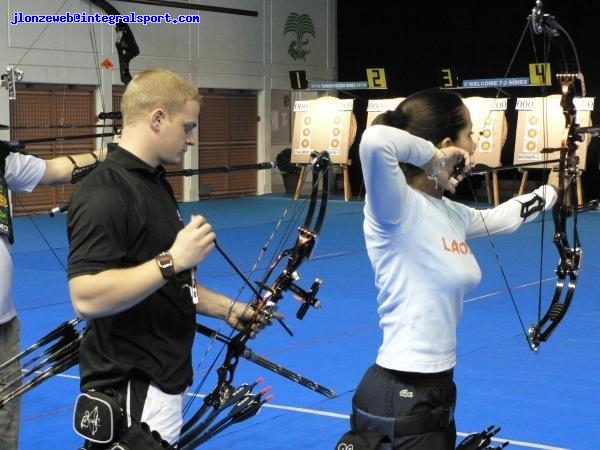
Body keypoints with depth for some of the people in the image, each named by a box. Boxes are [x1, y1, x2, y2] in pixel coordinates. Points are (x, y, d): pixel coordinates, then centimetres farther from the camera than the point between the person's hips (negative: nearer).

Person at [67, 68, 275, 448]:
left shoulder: (156, 183, 12)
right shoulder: (104, 194, -20)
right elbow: (87, 298, -30)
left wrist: (228, 309, 12)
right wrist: (172, 259, -28)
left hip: (164, 382, 10)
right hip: (130, 392, -10)